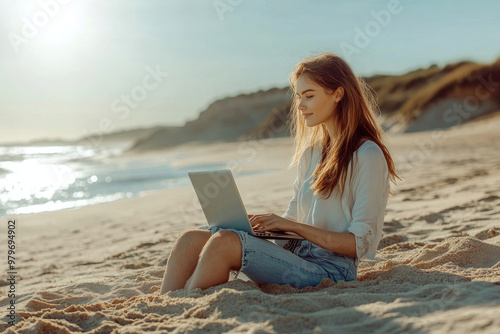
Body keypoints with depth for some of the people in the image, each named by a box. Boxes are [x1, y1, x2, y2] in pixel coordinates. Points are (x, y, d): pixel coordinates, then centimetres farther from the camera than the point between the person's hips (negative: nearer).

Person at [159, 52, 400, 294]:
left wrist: (293, 226, -14)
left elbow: (360, 243, -11)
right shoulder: (311, 153, 16)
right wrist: (265, 222, -3)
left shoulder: (367, 156, -7)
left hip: (330, 270, -7)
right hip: (296, 252, 7)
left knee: (224, 242, -28)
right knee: (192, 239, -11)